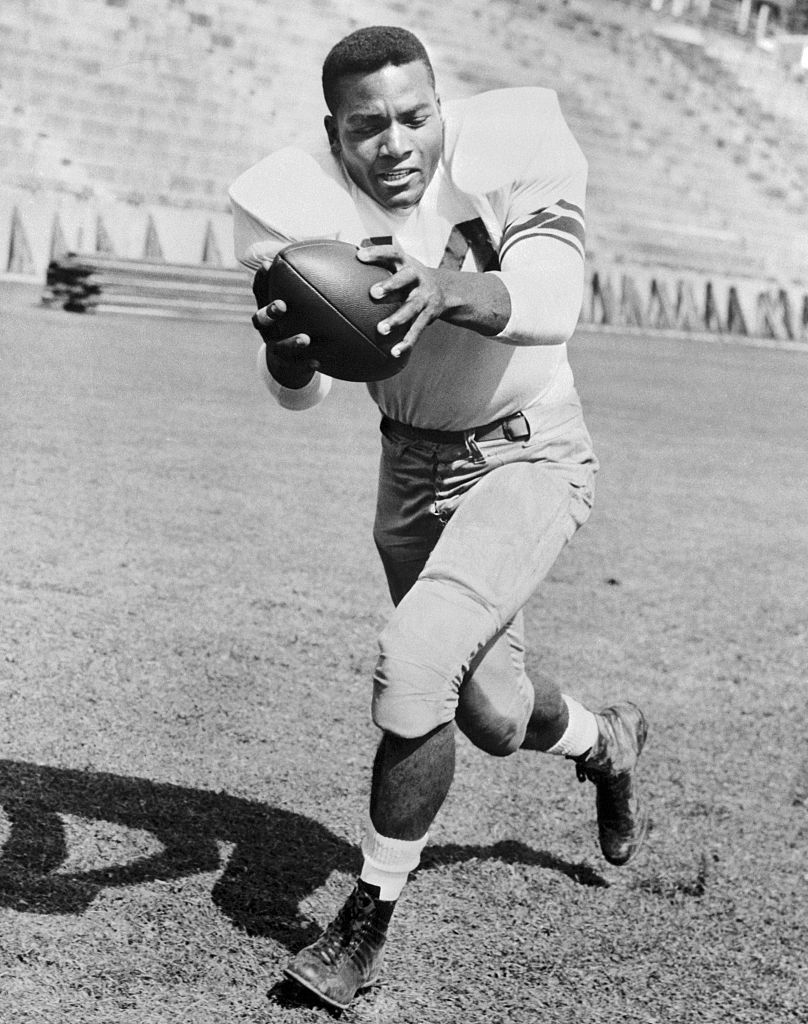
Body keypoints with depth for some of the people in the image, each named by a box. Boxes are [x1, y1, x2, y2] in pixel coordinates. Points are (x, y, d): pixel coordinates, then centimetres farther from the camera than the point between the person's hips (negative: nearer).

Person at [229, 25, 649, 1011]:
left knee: (415, 659, -23)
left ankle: (372, 913, -1)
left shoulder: (508, 148, -19)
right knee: (494, 718, 13)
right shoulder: (298, 201, -12)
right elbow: (298, 390, -15)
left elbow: (551, 300, -35)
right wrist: (285, 348, -38)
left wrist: (445, 289, -54)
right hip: (412, 463, 4)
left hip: (530, 456, -4)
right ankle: (607, 744, 50)